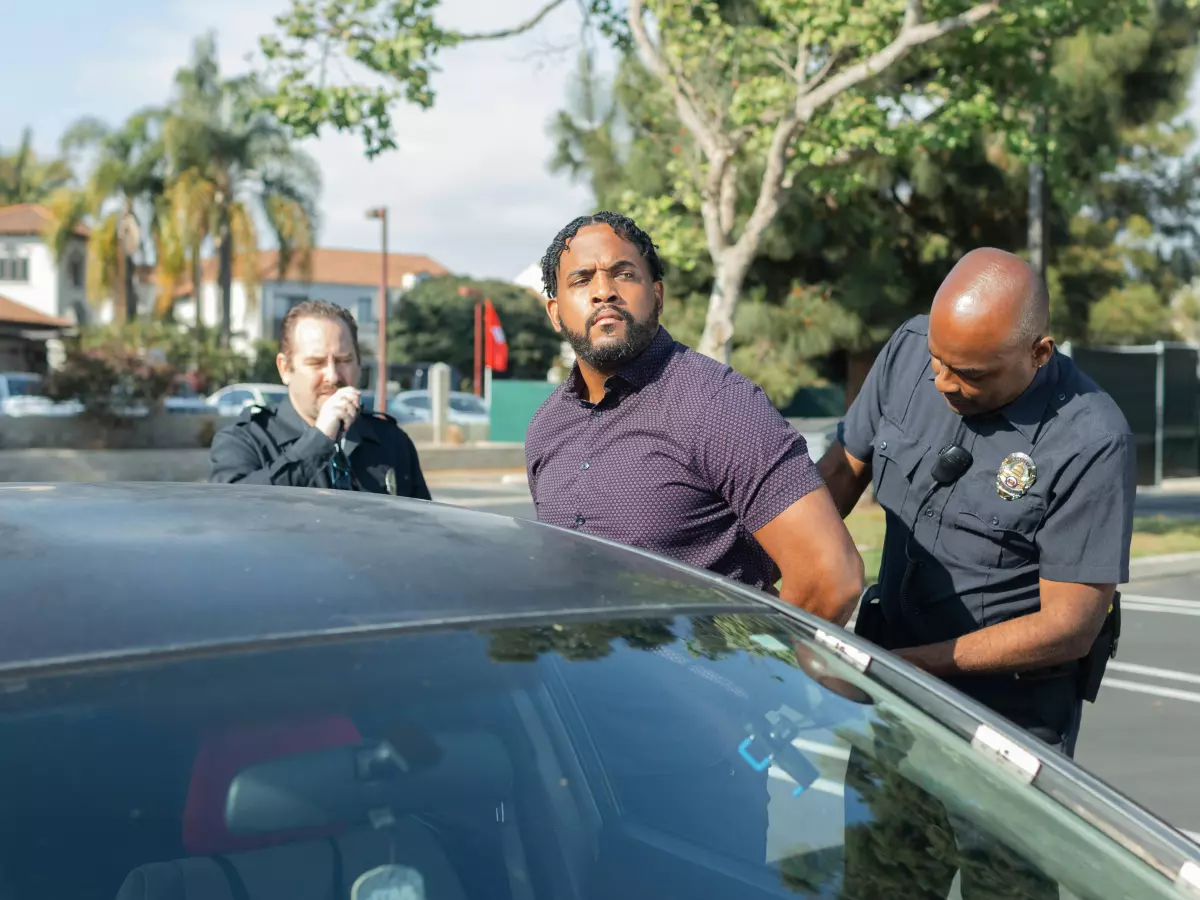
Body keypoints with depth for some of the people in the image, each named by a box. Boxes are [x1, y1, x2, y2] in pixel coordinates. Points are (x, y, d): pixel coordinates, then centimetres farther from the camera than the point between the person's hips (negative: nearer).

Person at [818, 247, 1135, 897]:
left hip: (1013, 706, -4)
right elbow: (844, 467, 7)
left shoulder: (1091, 442, -21)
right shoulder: (908, 350, -6)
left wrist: (901, 664, -19)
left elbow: (1069, 628, -19)